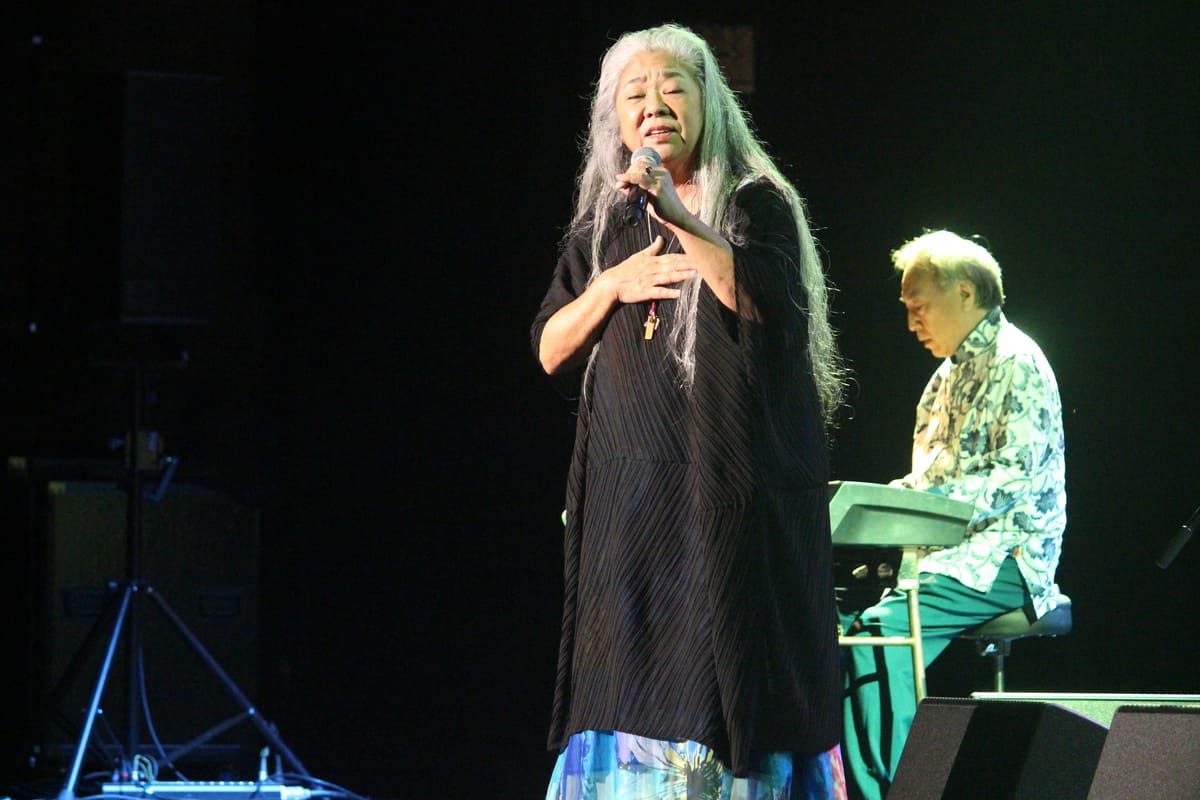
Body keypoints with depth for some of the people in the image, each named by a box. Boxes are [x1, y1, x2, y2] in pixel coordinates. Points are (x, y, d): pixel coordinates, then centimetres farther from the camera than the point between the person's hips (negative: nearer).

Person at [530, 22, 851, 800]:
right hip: (628, 497, 4)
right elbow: (550, 350, 11)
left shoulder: (756, 204, 3)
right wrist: (614, 285, -5)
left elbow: (765, 303, -16)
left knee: (723, 672, -9)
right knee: (633, 676, -1)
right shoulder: (602, 227, 17)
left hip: (736, 496, -4)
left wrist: (680, 216, -26)